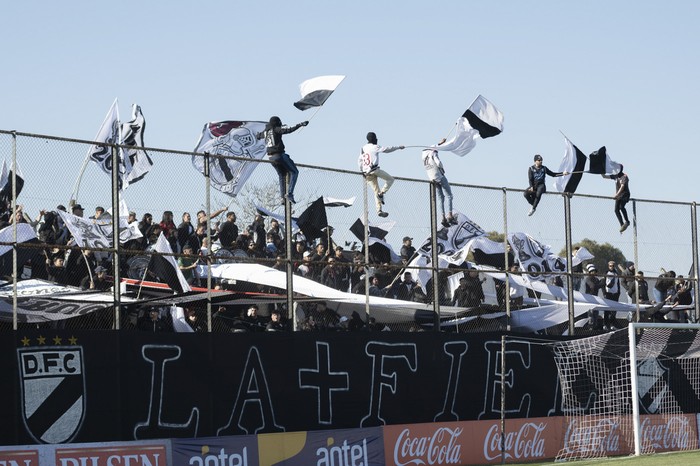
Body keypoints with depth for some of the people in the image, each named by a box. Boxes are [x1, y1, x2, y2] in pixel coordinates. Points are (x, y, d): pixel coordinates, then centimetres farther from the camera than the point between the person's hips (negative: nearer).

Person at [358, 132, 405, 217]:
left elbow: (359, 161, 20)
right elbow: (386, 149, -12)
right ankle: (381, 193, -12)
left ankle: (379, 210, 0)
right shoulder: (374, 147, -5)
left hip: (367, 173, 7)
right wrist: (398, 147, -5)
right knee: (390, 179, 5)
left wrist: (362, 171, 27)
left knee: (376, 191, 9)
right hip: (374, 170, -7)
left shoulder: (363, 148, 16)